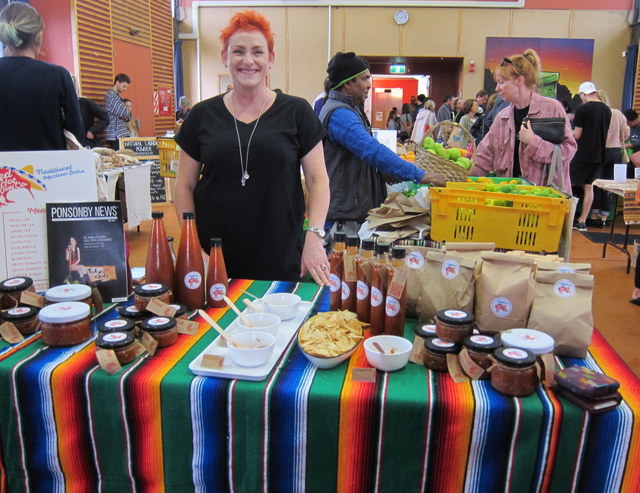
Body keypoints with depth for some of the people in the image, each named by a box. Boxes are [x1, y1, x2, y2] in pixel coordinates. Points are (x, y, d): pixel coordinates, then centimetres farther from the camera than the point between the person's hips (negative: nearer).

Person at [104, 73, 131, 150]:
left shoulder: (117, 96, 19)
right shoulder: (111, 95, -10)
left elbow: (127, 116, 20)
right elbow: (124, 112, -16)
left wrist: (127, 114, -2)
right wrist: (128, 112, 6)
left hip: (122, 134, 9)